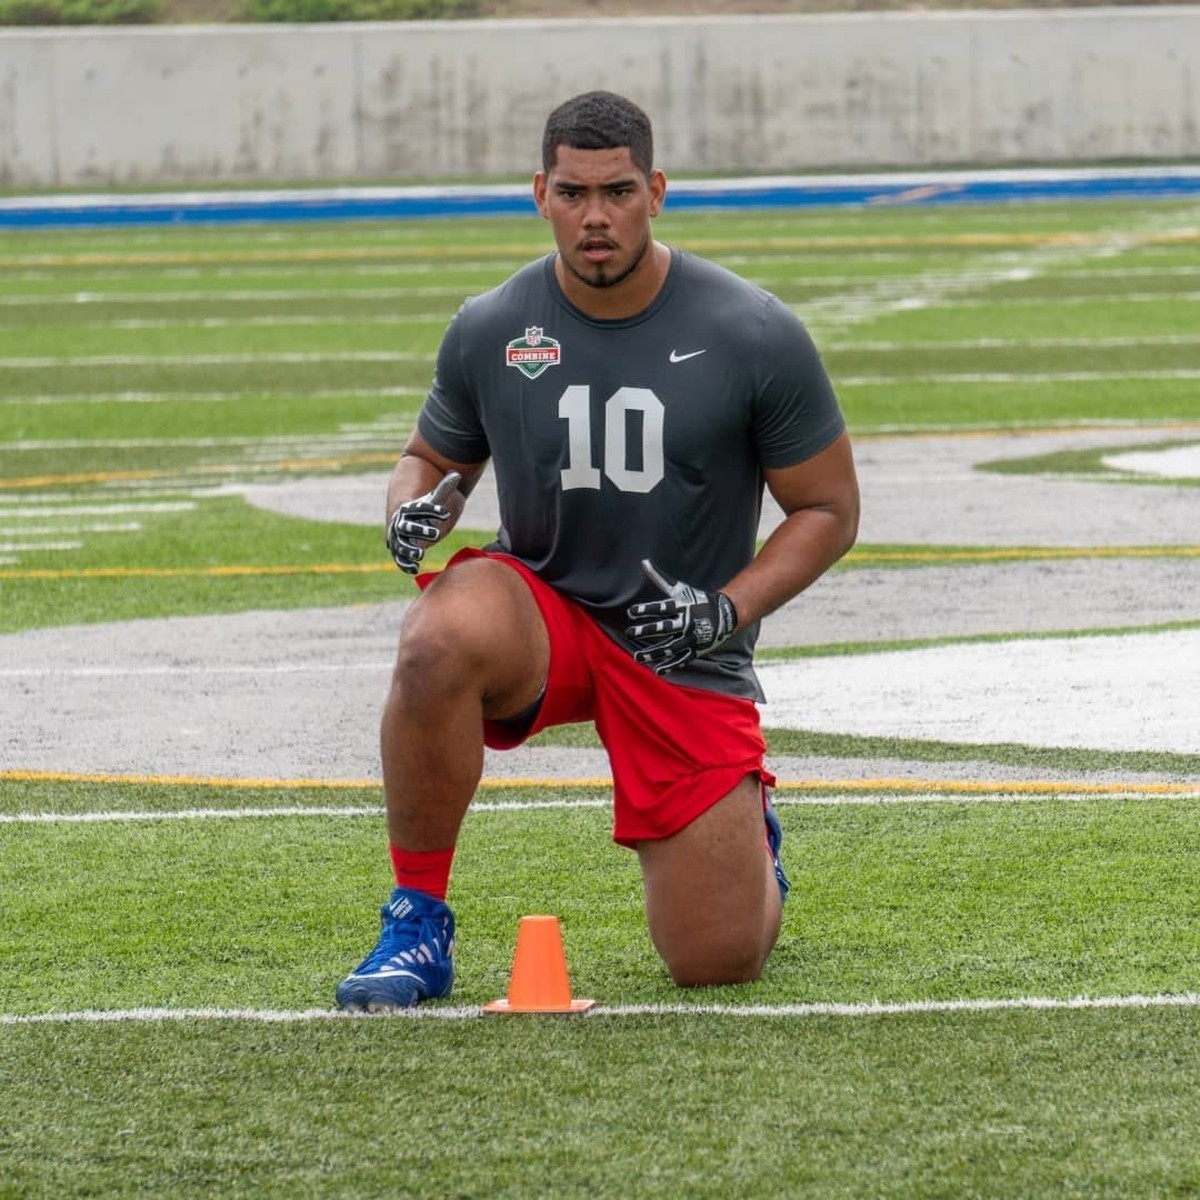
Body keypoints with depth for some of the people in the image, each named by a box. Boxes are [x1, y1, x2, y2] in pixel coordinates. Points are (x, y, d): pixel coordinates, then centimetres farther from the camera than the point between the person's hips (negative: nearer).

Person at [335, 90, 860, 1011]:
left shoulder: (754, 337, -10)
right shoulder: (489, 331, -5)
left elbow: (830, 509, -2)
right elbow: (434, 459, 13)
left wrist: (730, 609, -18)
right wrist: (417, 511, -12)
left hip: (687, 656, -1)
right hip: (541, 612, 1)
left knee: (718, 961, -5)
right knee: (439, 640, -37)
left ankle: (743, 833, 34)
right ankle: (417, 927, -20)